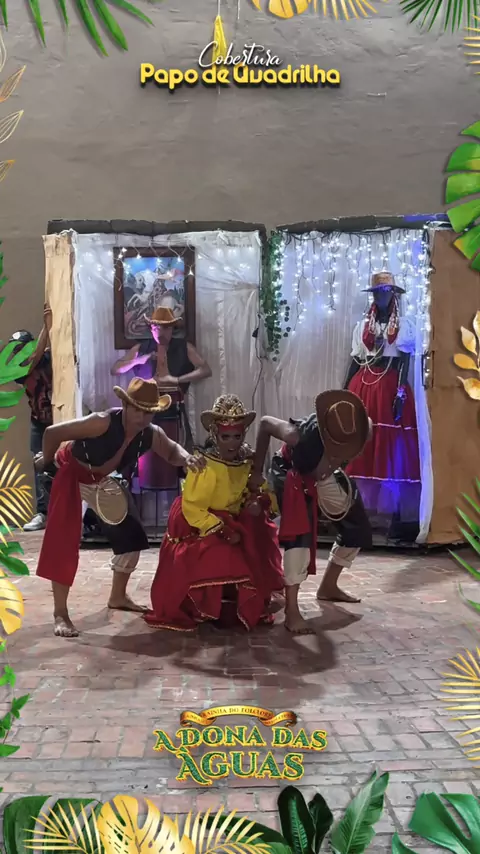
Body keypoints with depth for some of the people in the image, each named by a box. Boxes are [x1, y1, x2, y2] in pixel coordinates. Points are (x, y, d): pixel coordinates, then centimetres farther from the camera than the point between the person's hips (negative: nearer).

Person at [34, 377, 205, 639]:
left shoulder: (151, 434, -18)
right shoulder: (103, 422, -36)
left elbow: (171, 451, 1)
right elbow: (52, 433, -31)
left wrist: (187, 459, -24)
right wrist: (47, 462, -13)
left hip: (102, 480, 7)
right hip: (71, 474, -7)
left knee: (131, 534, 9)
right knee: (63, 542, -14)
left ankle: (117, 597, 29)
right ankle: (60, 613, -3)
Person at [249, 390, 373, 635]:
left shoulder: (361, 429, -33)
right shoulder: (298, 435, -43)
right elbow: (265, 423, -23)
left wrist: (333, 465, -11)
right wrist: (257, 472, -17)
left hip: (328, 476, 6)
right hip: (293, 475, -5)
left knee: (359, 529, 10)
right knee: (300, 532, -25)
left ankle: (328, 586, 29)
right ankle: (291, 611, -21)